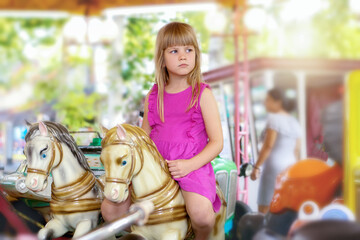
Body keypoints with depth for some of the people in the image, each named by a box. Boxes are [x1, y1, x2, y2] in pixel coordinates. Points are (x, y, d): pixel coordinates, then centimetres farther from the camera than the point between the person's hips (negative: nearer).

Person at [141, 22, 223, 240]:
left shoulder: (202, 95, -2)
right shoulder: (154, 97, 9)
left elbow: (217, 142, -5)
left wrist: (190, 164, -18)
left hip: (193, 166, -4)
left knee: (201, 213, -30)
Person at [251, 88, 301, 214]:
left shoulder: (274, 118, -7)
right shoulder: (294, 122, 17)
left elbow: (268, 146, -13)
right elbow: (297, 150, 17)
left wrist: (256, 167, -12)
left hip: (274, 167, -8)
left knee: (264, 210, -9)